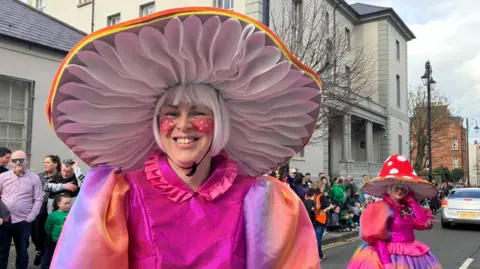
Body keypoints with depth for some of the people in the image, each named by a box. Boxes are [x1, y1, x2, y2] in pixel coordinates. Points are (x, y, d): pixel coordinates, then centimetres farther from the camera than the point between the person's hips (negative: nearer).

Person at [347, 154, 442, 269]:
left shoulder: (408, 207, 8)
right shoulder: (381, 208, -12)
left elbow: (425, 223, -7)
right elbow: (379, 240, -16)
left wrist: (412, 201, -3)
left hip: (412, 256, 7)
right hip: (391, 256, -7)